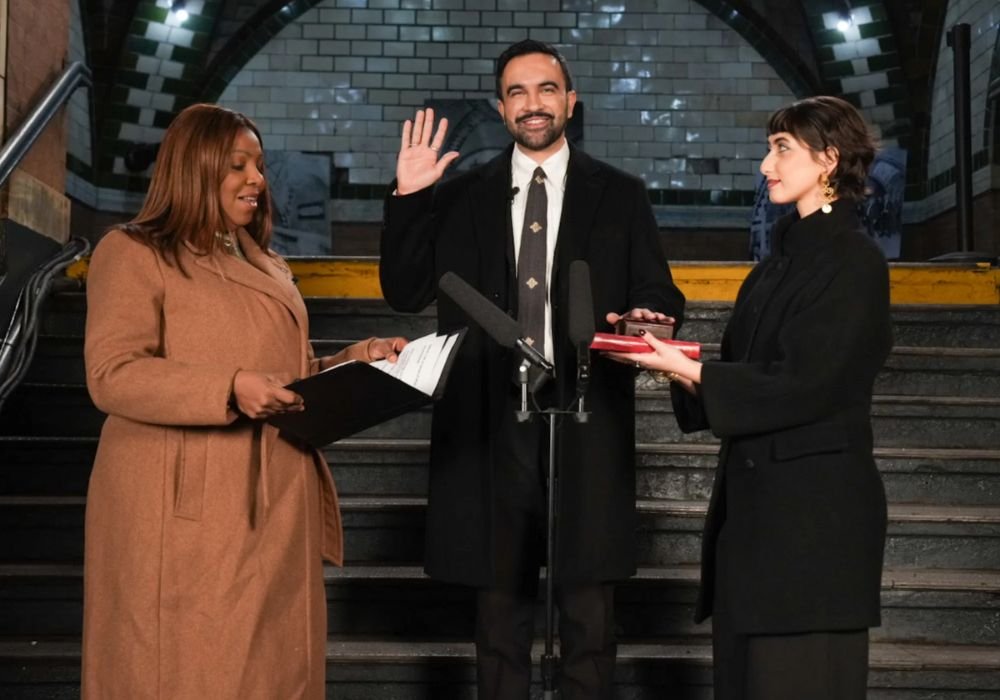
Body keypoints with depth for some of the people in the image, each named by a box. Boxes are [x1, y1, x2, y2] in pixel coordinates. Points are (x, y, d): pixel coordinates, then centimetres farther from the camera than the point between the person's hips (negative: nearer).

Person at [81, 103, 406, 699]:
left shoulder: (266, 265, 20)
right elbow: (112, 374, -15)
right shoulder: (134, 253, -4)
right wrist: (231, 389, -26)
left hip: (276, 506, 7)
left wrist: (355, 361, 6)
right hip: (187, 514, -7)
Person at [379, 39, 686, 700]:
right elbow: (405, 293, 6)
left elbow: (659, 294, 6)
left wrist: (645, 317, -17)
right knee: (500, 607, 9)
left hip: (586, 426, -1)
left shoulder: (620, 195, 9)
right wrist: (408, 198, -4)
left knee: (590, 608, 3)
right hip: (492, 424, 1)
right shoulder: (461, 198, 10)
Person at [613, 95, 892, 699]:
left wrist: (688, 371, -18)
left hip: (813, 510, -9)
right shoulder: (783, 260, 15)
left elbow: (807, 388, -18)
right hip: (756, 501, 9)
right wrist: (671, 351, 0)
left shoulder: (854, 262, -11)